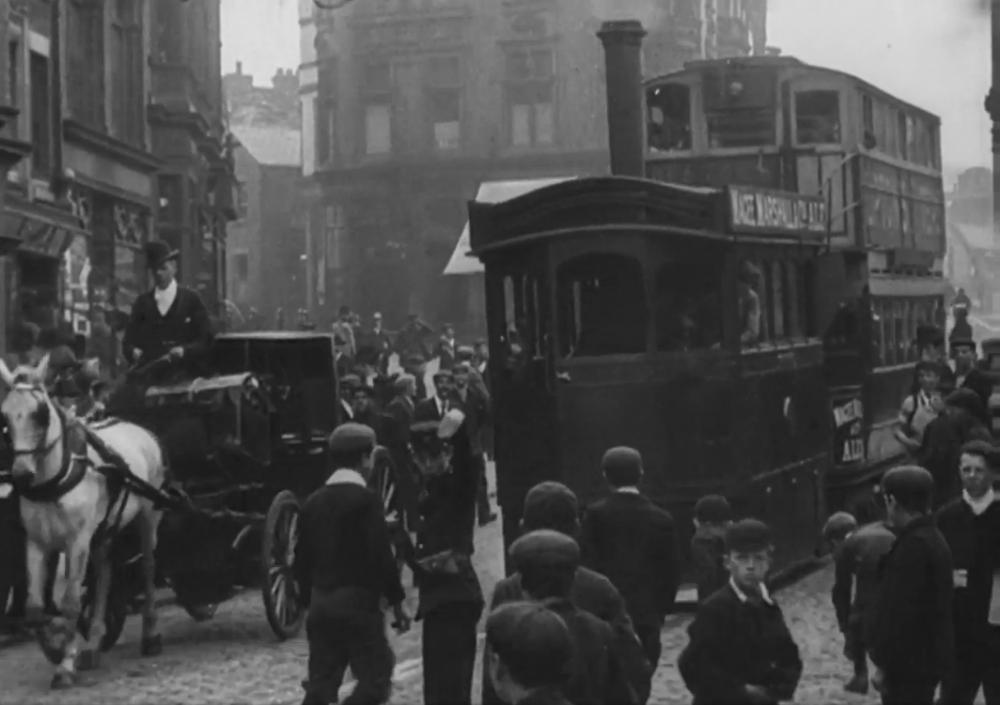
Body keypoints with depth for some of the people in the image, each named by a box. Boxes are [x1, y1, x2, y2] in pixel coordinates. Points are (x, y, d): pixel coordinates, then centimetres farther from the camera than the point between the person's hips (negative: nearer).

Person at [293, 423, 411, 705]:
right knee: (375, 681, -2)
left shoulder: (314, 501, 9)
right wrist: (396, 601, -5)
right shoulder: (366, 500, -11)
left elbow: (302, 558, 13)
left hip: (321, 604, 7)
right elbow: (381, 555, -13)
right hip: (358, 602, -7)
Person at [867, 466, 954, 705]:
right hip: (925, 657, 10)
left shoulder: (913, 545, -21)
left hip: (910, 660, -10)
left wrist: (882, 664, -18)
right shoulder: (931, 537, 11)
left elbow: (900, 611, -23)